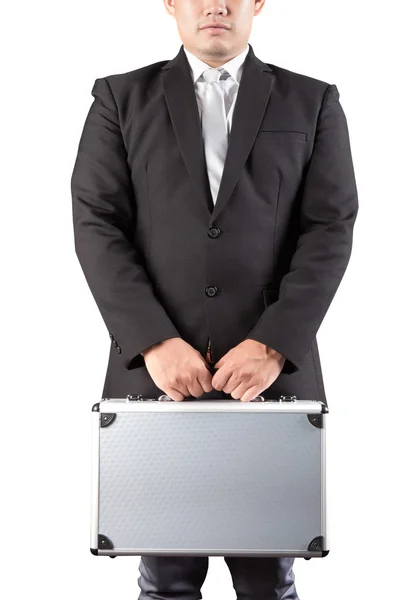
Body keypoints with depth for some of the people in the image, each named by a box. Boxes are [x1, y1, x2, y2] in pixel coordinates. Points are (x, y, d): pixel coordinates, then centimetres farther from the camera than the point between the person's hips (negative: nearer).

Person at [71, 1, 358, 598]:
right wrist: (155, 342, -12)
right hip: (156, 368, 0)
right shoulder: (121, 98, 9)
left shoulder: (313, 102, 9)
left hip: (273, 368, 0)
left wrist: (273, 345, -12)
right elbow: (97, 226, 0)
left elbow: (330, 230, 1)